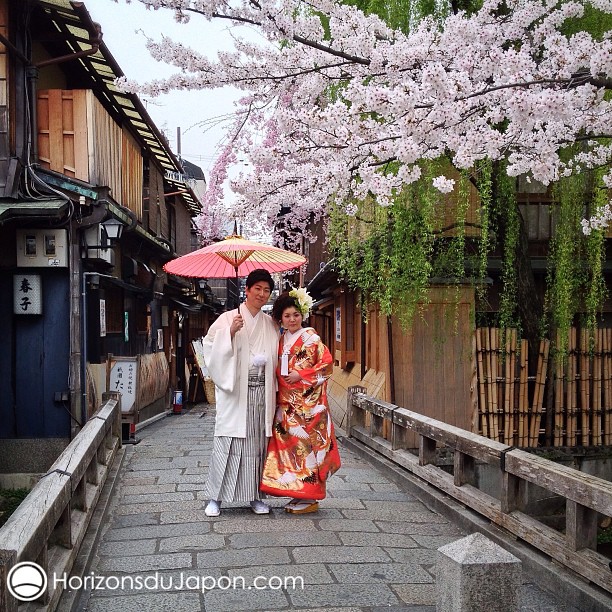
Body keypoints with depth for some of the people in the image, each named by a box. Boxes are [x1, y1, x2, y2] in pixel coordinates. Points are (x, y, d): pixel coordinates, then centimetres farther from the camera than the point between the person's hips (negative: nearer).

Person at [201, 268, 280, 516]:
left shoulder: (270, 325, 14)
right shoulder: (228, 318, 2)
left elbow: (277, 357, 22)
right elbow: (210, 346, -5)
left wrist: (265, 361, 5)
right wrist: (230, 332, -17)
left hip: (262, 391, 4)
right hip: (235, 391, -3)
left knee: (258, 442, 5)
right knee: (228, 441, -5)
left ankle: (255, 496, 14)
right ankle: (215, 497, 3)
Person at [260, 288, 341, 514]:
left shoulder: (310, 337, -2)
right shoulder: (282, 340, 15)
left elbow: (327, 363, -9)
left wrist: (301, 374, -14)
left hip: (308, 402, -6)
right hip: (286, 402, 6)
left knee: (306, 443, -7)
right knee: (288, 443, 5)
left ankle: (310, 497, 0)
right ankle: (297, 494, 13)